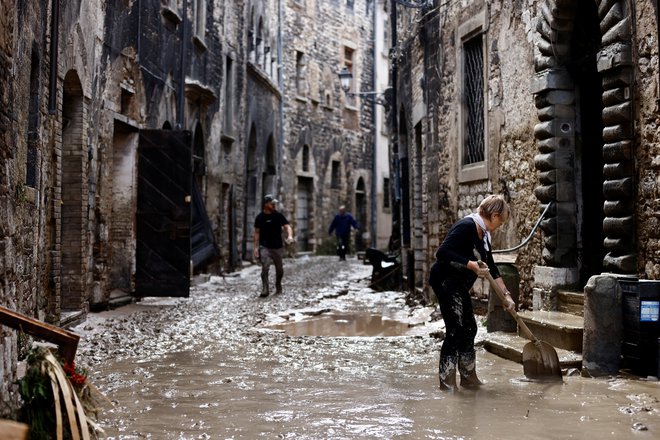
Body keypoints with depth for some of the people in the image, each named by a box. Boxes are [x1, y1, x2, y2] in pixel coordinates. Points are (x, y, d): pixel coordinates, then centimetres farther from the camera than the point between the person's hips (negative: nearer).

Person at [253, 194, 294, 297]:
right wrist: (256, 247, 0)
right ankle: (265, 289, -16)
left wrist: (290, 236, -28)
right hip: (264, 247, -2)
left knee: (279, 269, 11)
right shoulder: (260, 217, 1)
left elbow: (287, 226, -7)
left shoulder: (279, 216, 1)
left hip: (278, 247, 2)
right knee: (265, 268, -18)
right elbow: (257, 233, 6)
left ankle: (278, 287, 34)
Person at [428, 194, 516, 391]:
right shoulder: (466, 227, -19)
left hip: (458, 286, 10)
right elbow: (442, 253, -28)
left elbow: (491, 268, 16)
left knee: (469, 327, 13)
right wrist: (471, 265, -31)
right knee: (455, 329, -9)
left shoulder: (483, 235, 11)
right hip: (445, 281, -10)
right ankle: (446, 381, -1)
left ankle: (469, 378, 24)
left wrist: (506, 295, 14)